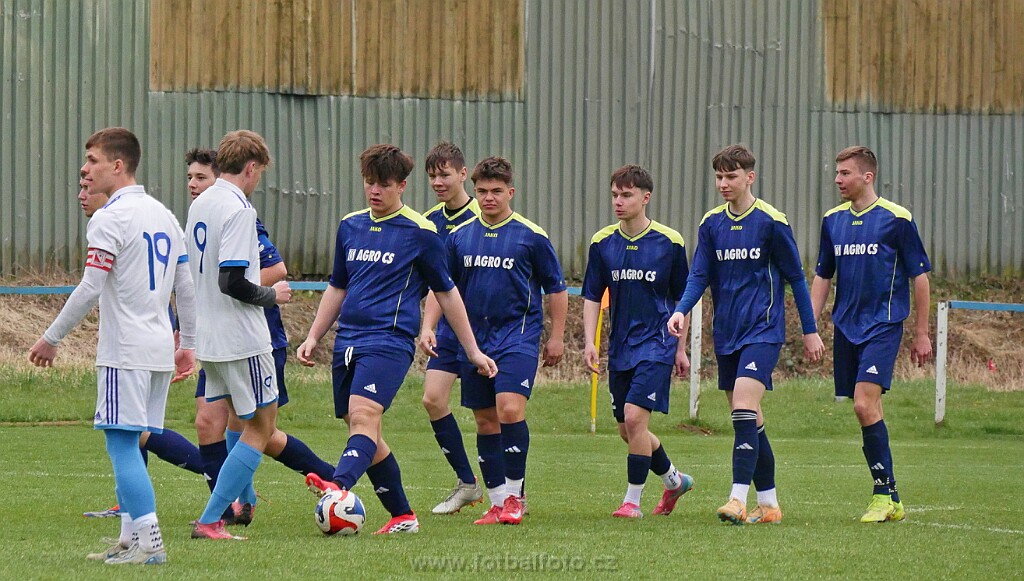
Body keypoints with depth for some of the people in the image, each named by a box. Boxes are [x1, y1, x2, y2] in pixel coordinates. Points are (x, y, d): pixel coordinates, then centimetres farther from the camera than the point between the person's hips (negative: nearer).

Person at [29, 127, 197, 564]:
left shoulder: (109, 218, -10)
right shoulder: (164, 215, 15)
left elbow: (90, 289, -16)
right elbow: (185, 288, 18)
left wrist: (51, 339, -9)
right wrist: (188, 344, 25)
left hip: (124, 351, -9)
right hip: (159, 348, 9)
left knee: (122, 442, -8)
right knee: (128, 445, 13)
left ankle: (149, 544, -14)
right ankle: (131, 538, 13)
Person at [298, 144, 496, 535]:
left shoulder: (420, 233, 0)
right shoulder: (350, 227, 15)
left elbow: (446, 293, 7)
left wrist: (473, 351, 10)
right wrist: (313, 337, 18)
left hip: (389, 341, -6)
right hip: (347, 341, 7)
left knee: (363, 416, -27)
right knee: (361, 431, 6)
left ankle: (339, 486, -50)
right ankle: (402, 516, 16)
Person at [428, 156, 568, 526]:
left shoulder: (531, 236, -2)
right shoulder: (459, 236, 8)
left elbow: (556, 288, 4)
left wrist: (556, 338, 2)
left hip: (518, 336, -5)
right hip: (475, 339, 5)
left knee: (510, 409, -20)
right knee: (485, 421, 6)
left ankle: (514, 494, -9)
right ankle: (497, 501, 14)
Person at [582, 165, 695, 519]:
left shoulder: (670, 243, -5)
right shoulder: (602, 243, 2)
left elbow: (681, 299, 4)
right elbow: (592, 297, 7)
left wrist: (681, 349, 6)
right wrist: (589, 342, -4)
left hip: (657, 344, -5)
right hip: (620, 349, 5)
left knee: (634, 417, -17)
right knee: (627, 431, 10)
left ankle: (633, 501, -6)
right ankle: (674, 480, 34)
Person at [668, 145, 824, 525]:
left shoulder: (771, 222, -5)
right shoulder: (711, 224, 8)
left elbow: (795, 277, 1)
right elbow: (699, 276, 5)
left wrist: (810, 330, 3)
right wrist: (681, 311, -15)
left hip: (763, 330, -6)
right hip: (726, 334, 6)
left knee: (743, 408, -20)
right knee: (749, 421, 8)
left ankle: (739, 499, -25)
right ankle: (769, 504, 15)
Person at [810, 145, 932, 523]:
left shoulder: (896, 219, -6)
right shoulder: (833, 220, 10)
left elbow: (919, 276, -2)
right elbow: (822, 276, 17)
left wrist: (921, 333, -2)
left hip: (883, 325, -6)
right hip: (846, 328, 6)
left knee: (865, 404, -18)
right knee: (865, 410, 6)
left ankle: (884, 495, -10)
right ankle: (891, 502, 13)